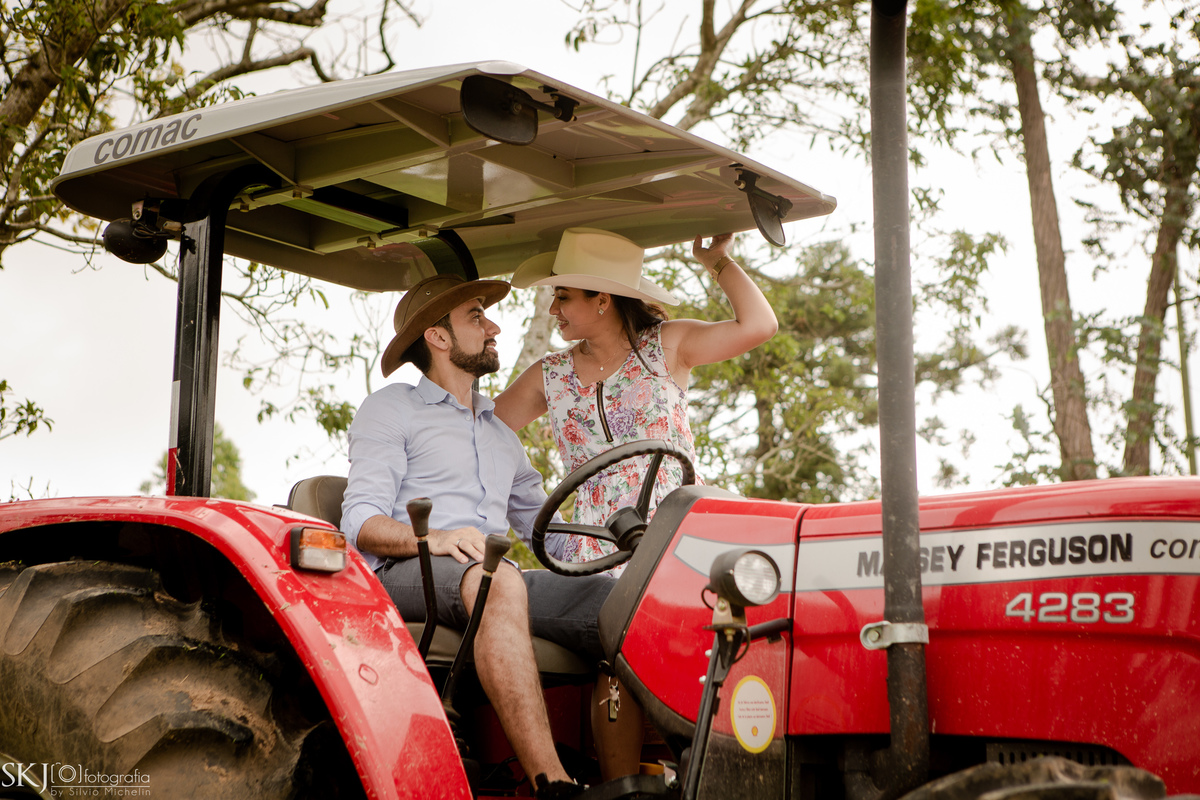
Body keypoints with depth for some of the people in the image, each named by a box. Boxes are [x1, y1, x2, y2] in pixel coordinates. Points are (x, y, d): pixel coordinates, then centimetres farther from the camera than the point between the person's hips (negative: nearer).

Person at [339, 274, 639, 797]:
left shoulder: (501, 435, 33)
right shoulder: (390, 409, 13)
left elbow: (544, 527, 26)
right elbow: (361, 523, -1)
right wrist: (434, 538, -21)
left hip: (498, 577, 6)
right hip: (405, 576, -6)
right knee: (500, 580, -40)